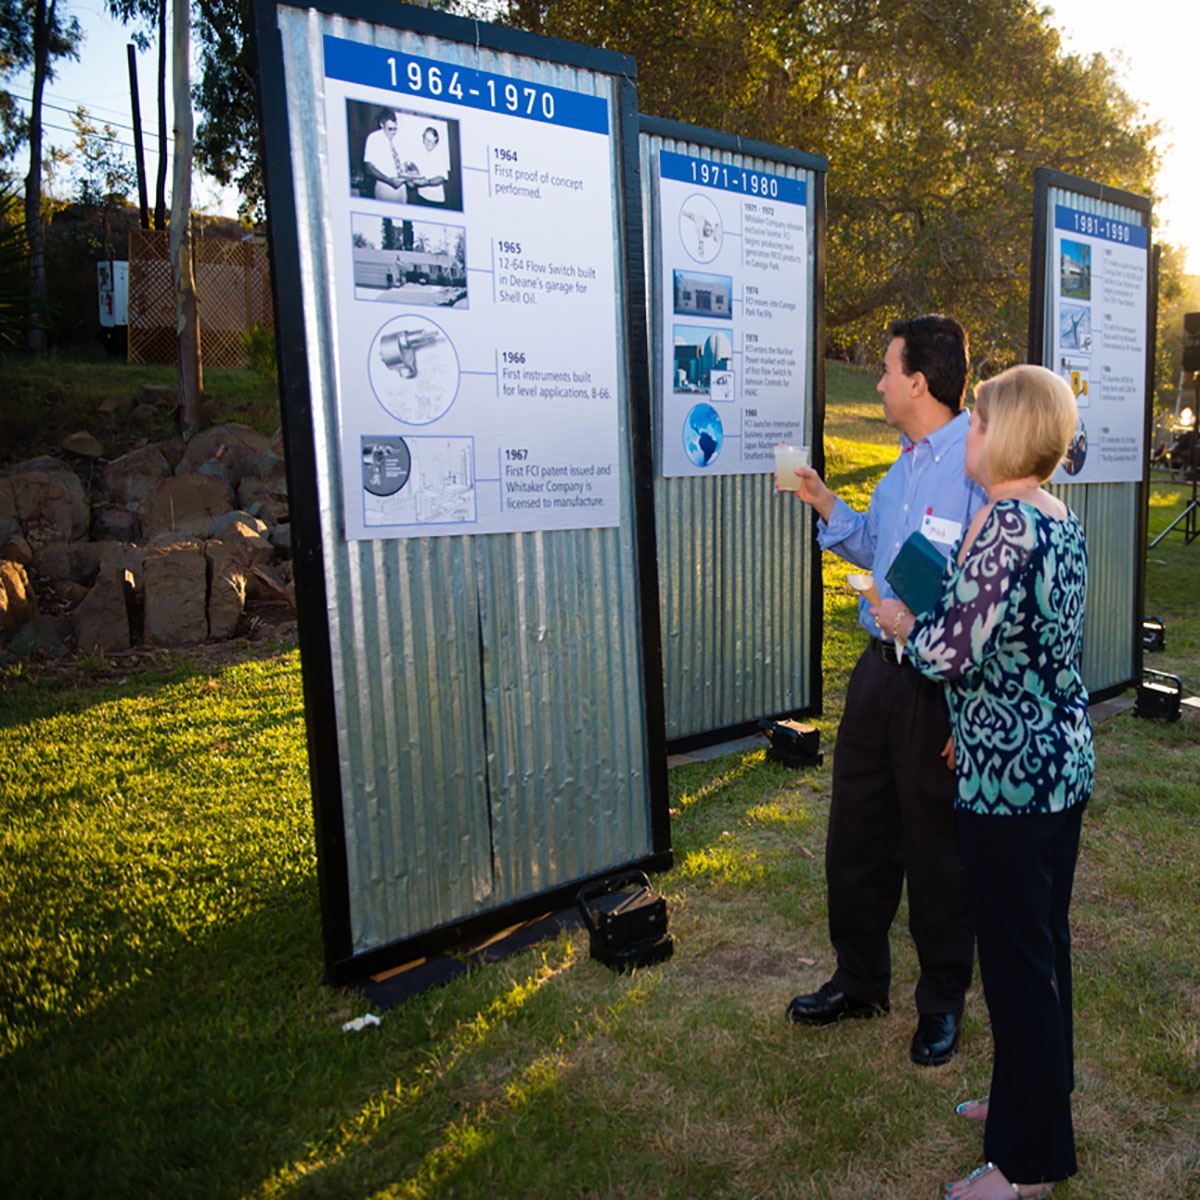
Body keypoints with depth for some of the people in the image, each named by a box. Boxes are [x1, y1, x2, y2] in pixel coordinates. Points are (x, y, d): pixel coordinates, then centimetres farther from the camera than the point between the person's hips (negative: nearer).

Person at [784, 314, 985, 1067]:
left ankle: (943, 1003, 34)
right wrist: (824, 503, 16)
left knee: (937, 849, 10)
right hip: (881, 667, 9)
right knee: (856, 832, 17)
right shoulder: (903, 467, 11)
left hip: (942, 685, -8)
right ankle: (860, 981, 38)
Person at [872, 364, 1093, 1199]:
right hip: (1064, 759, 9)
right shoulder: (1063, 521, 9)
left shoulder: (1004, 522, -20)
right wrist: (973, 722, 21)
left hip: (1011, 773, -9)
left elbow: (953, 651, -24)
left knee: (1015, 953, 4)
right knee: (1044, 937, 21)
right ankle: (1040, 1092, 41)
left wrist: (905, 625, -3)